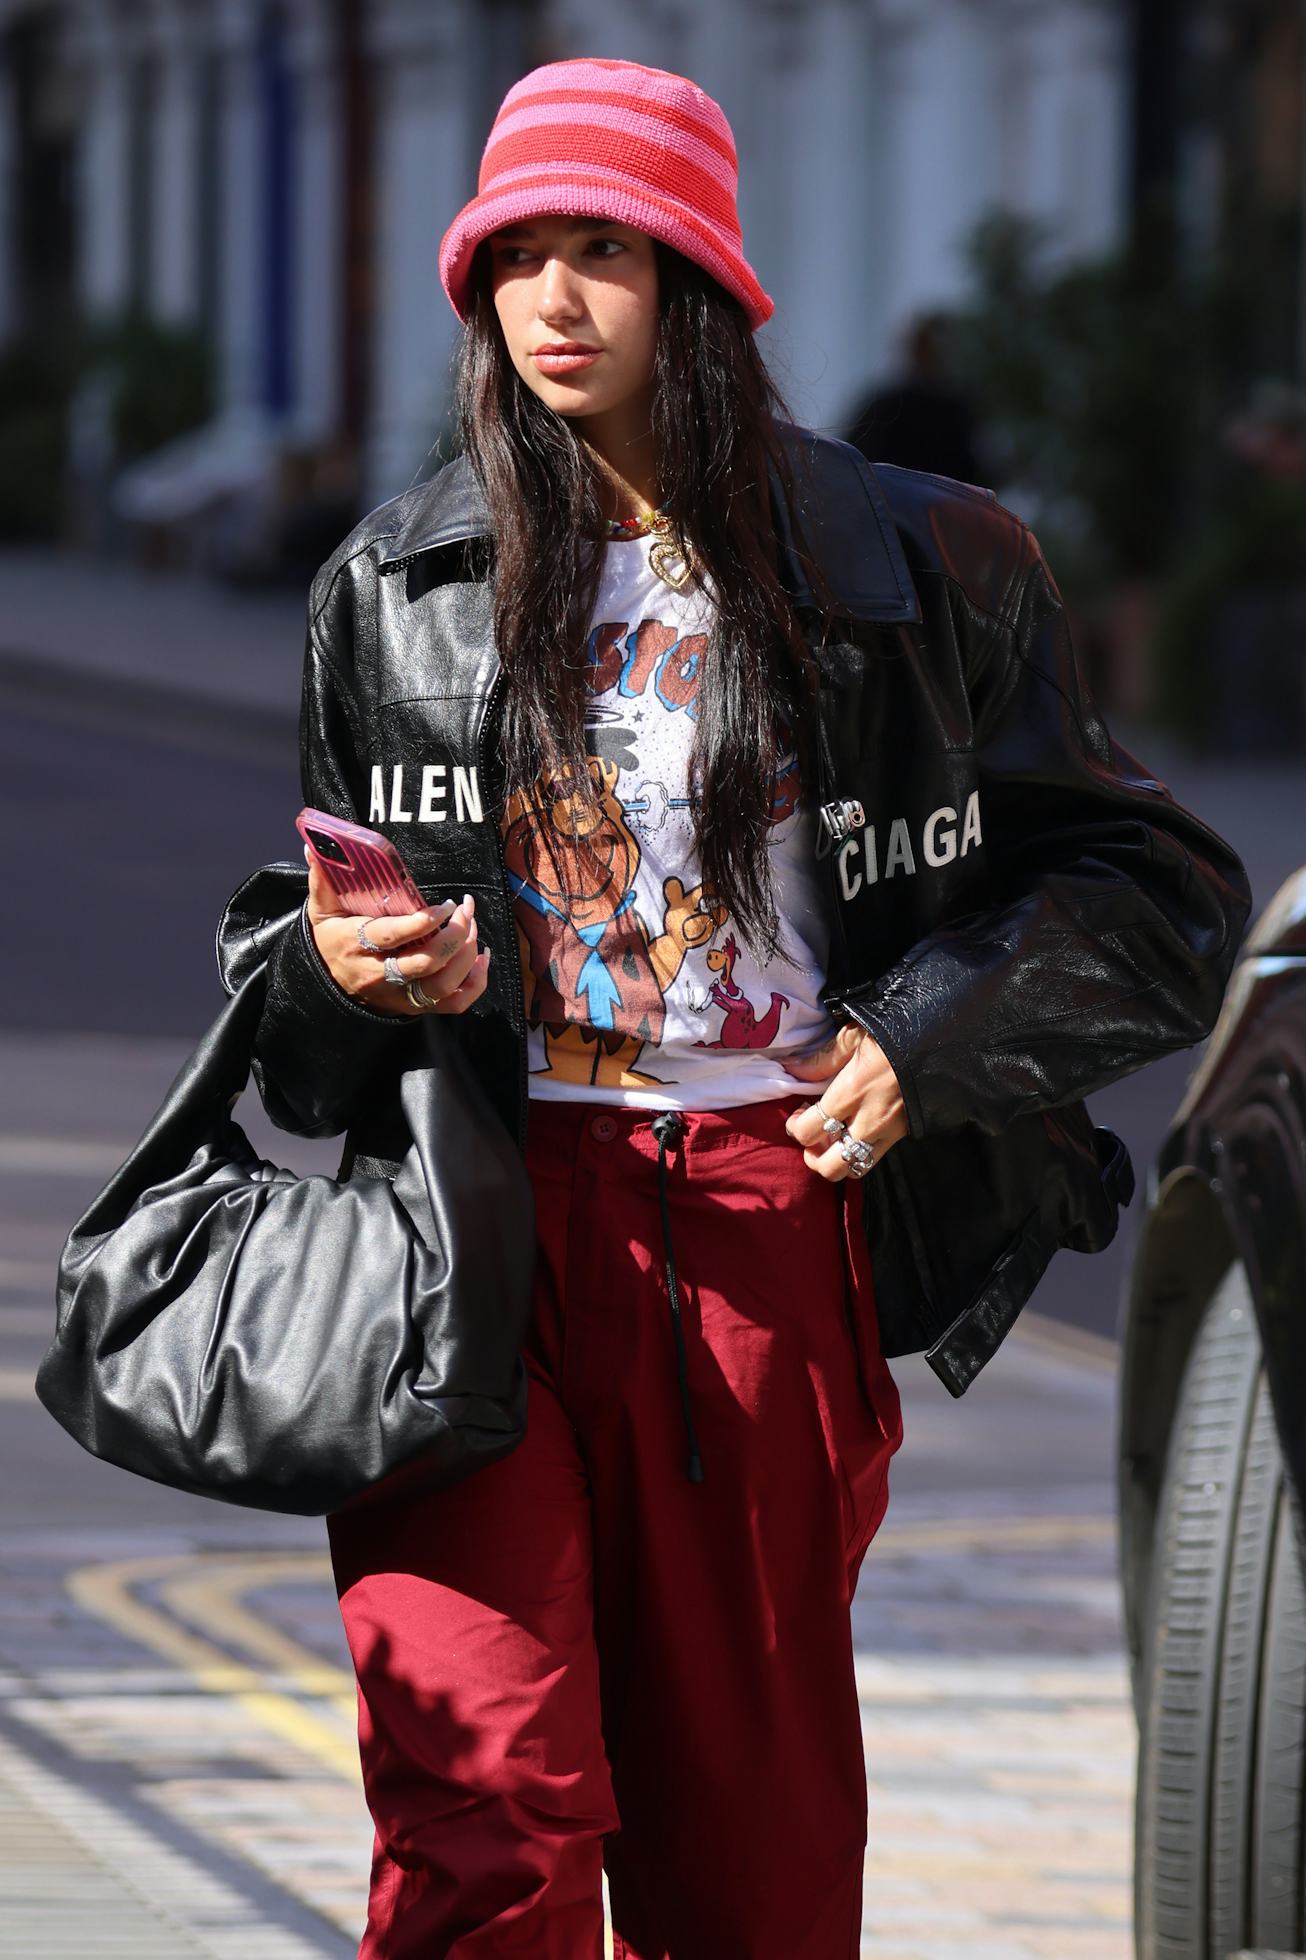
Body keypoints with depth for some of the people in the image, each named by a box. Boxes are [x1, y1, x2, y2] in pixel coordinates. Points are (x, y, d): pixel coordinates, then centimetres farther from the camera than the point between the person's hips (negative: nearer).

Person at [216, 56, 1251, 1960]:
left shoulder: (911, 571, 6)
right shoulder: (393, 588, 10)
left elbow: (1158, 893, 10)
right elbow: (308, 921, 20)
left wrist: (933, 1040, -5)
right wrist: (330, 968, -4)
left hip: (773, 1221, 0)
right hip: (489, 1227, 0)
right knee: (488, 1801, -15)